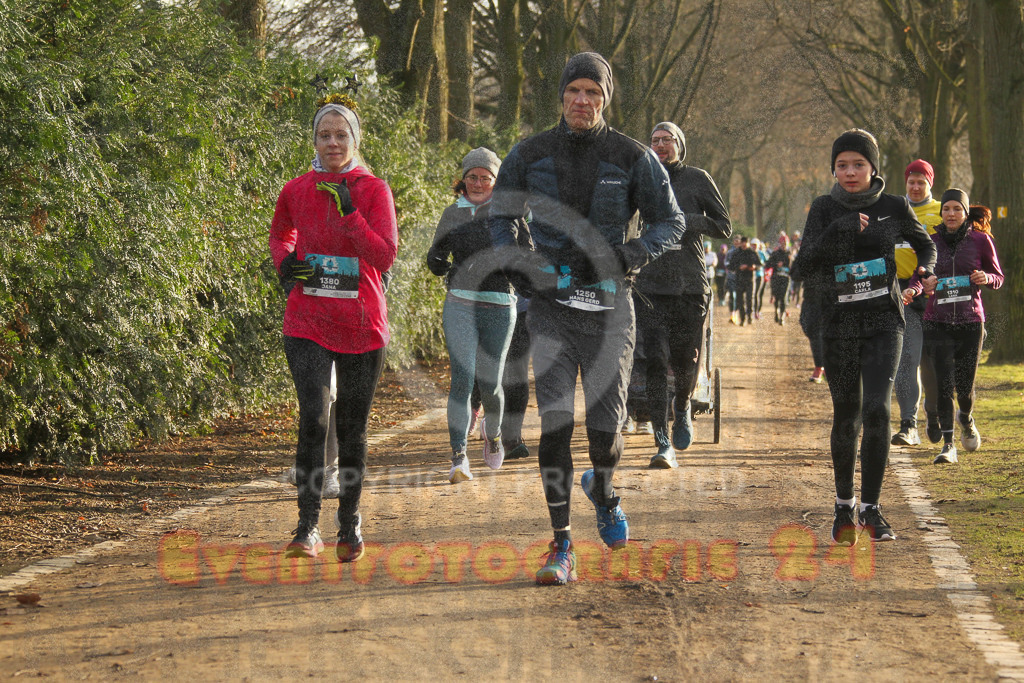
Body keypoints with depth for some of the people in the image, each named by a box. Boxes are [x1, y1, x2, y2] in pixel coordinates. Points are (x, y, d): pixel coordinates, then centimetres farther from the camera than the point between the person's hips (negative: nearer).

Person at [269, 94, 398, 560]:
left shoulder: (373, 190, -2)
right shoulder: (296, 191, 4)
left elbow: (385, 256, -12)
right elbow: (279, 233, 24)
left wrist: (348, 209, -20)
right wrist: (284, 262, 3)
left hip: (361, 325, 0)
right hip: (308, 323, 0)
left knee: (352, 428, 8)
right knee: (313, 418, -16)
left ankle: (349, 522, 25)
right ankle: (308, 528, -13)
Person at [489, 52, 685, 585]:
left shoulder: (632, 157, -1)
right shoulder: (530, 155, 3)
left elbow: (671, 221, 5)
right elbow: (501, 216, 15)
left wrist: (632, 254, -14)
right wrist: (516, 265, -5)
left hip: (609, 305, 0)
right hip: (552, 304, 0)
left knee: (606, 425, -1)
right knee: (555, 420, -10)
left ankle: (601, 488, 36)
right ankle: (561, 546, -5)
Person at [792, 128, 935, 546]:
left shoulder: (893, 207, 2)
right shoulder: (825, 209, 2)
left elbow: (925, 244, 21)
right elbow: (805, 265, -8)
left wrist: (923, 274, 1)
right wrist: (839, 230, -20)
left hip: (883, 321, -1)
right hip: (839, 323, 1)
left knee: (876, 408, -16)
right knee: (846, 415, 6)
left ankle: (870, 508, -9)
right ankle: (844, 505, 23)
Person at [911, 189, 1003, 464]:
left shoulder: (981, 240, 2)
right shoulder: (931, 242, 6)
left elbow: (998, 277, 9)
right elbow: (918, 278, 10)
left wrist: (986, 278, -14)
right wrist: (918, 287, -14)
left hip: (971, 321, -1)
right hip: (938, 322, 1)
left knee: (965, 387, 5)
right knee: (944, 383, -11)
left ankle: (966, 419, 39)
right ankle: (948, 445, -6)